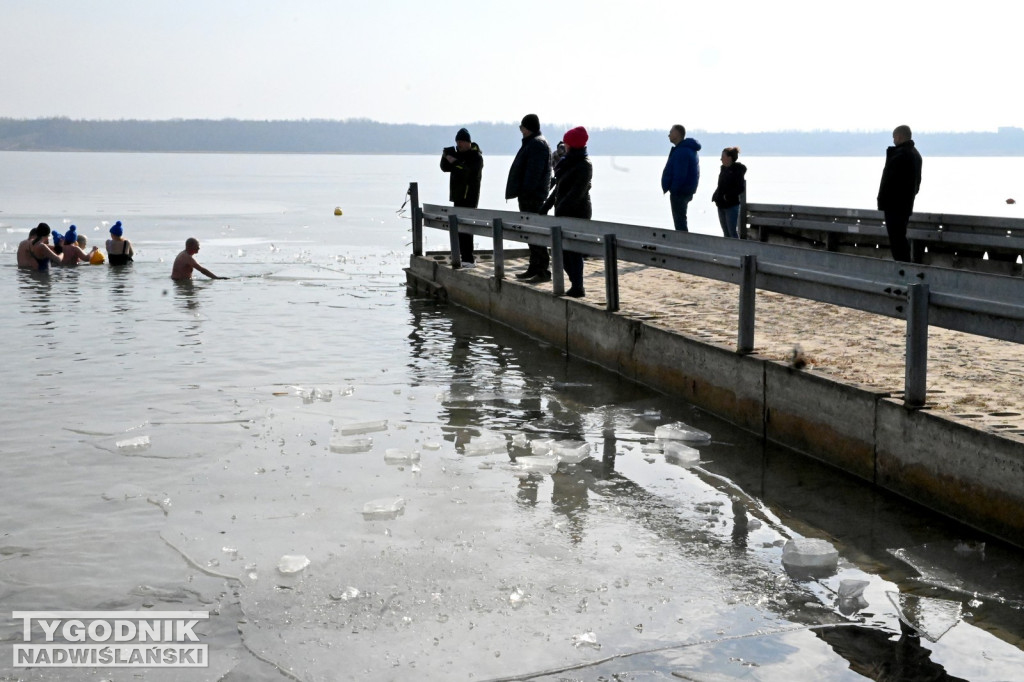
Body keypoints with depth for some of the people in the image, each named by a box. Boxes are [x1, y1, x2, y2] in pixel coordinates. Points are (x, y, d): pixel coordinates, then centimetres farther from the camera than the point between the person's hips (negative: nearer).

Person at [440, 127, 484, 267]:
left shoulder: (476, 156, -9)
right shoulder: (458, 154, 16)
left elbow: (471, 172, -26)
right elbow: (445, 168, 13)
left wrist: (455, 162, -25)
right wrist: (445, 157, -6)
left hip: (469, 197, -9)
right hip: (458, 196, 9)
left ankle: (468, 260, -15)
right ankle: (466, 256, 20)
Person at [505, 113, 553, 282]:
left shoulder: (537, 144, -14)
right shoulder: (531, 143, 20)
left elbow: (533, 172, -22)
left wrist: (526, 191, -24)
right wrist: (520, 191, 19)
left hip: (533, 196, -11)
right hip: (527, 196, 11)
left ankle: (543, 271, -12)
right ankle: (534, 268, 22)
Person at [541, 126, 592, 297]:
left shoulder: (584, 166, -12)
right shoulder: (568, 163, 16)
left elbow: (576, 192, -21)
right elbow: (559, 187, 22)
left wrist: (561, 208, -27)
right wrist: (547, 205, 18)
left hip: (577, 213, -9)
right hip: (565, 213, 9)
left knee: (573, 251, -8)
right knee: (563, 250, 9)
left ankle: (577, 288, -3)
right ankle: (576, 285, 16)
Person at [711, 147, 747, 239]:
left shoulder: (738, 170, -11)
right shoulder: (724, 169, 12)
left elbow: (741, 188, -15)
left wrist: (728, 196, -18)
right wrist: (715, 196, 4)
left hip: (732, 206, -8)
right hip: (721, 205, 8)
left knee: (732, 231, -7)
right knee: (726, 232, 13)